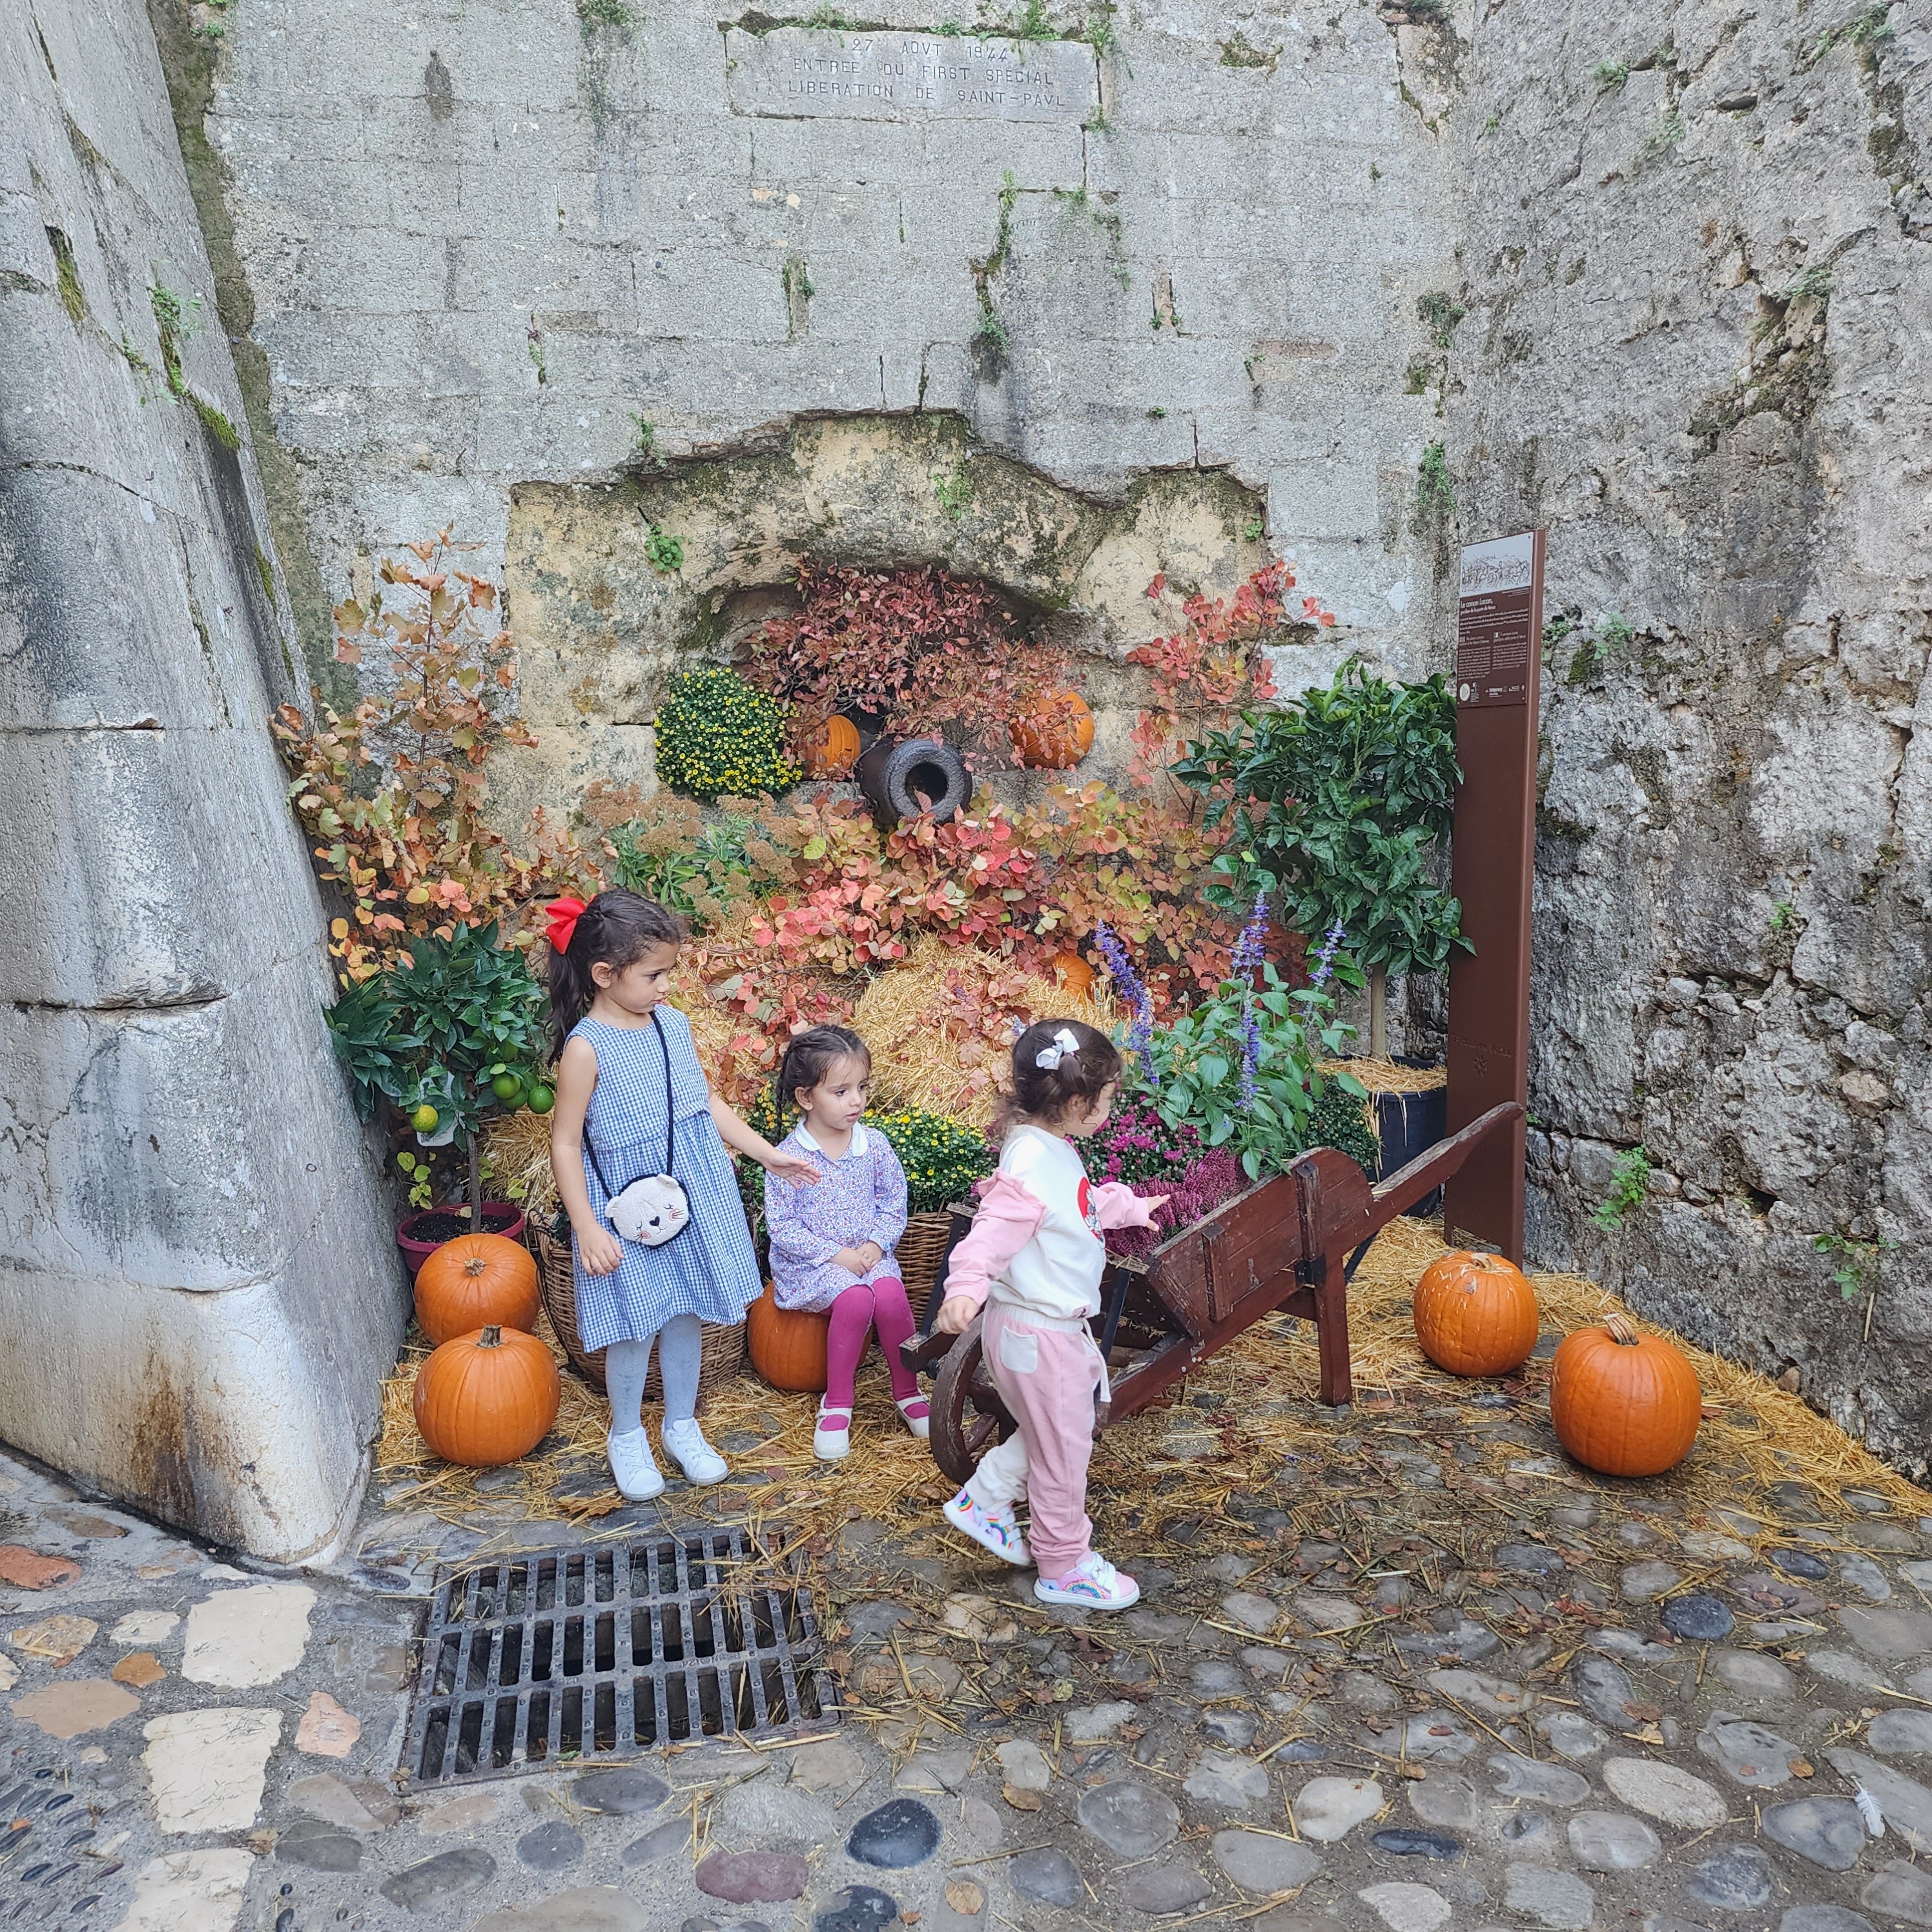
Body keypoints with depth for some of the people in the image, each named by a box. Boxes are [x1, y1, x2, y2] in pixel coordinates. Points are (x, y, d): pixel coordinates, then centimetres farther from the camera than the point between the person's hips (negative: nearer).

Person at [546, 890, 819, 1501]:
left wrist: (768, 1153, 11)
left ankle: (682, 1425, 37)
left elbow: (707, 1102, 11)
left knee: (686, 1315, 17)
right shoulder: (586, 1048, -18)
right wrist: (587, 1228, -16)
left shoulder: (673, 1024, 0)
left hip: (692, 1195, 5)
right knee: (636, 1327, 8)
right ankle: (627, 1435, 33)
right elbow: (565, 1141, -13)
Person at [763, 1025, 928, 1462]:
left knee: (891, 1295, -28)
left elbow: (894, 1201, 7)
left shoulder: (874, 1144, 0)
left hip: (868, 1253, 3)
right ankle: (837, 1404, -12)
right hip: (811, 1262, -3)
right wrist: (837, 1254, -16)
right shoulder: (789, 1156, -11)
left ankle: (908, 1392, -6)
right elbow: (781, 1225, -10)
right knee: (855, 1298, -32)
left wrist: (877, 1243, -11)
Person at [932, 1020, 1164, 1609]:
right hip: (1038, 1333, -10)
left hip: (1059, 1324, 10)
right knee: (1062, 1448, 8)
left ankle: (983, 1502, 38)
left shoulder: (1056, 1151, 5)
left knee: (1054, 1432, 26)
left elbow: (1086, 1204, 25)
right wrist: (966, 1287, -52)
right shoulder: (1030, 1165, -27)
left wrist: (1131, 1208, 40)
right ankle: (1063, 1566, 27)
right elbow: (994, 1229, -36)